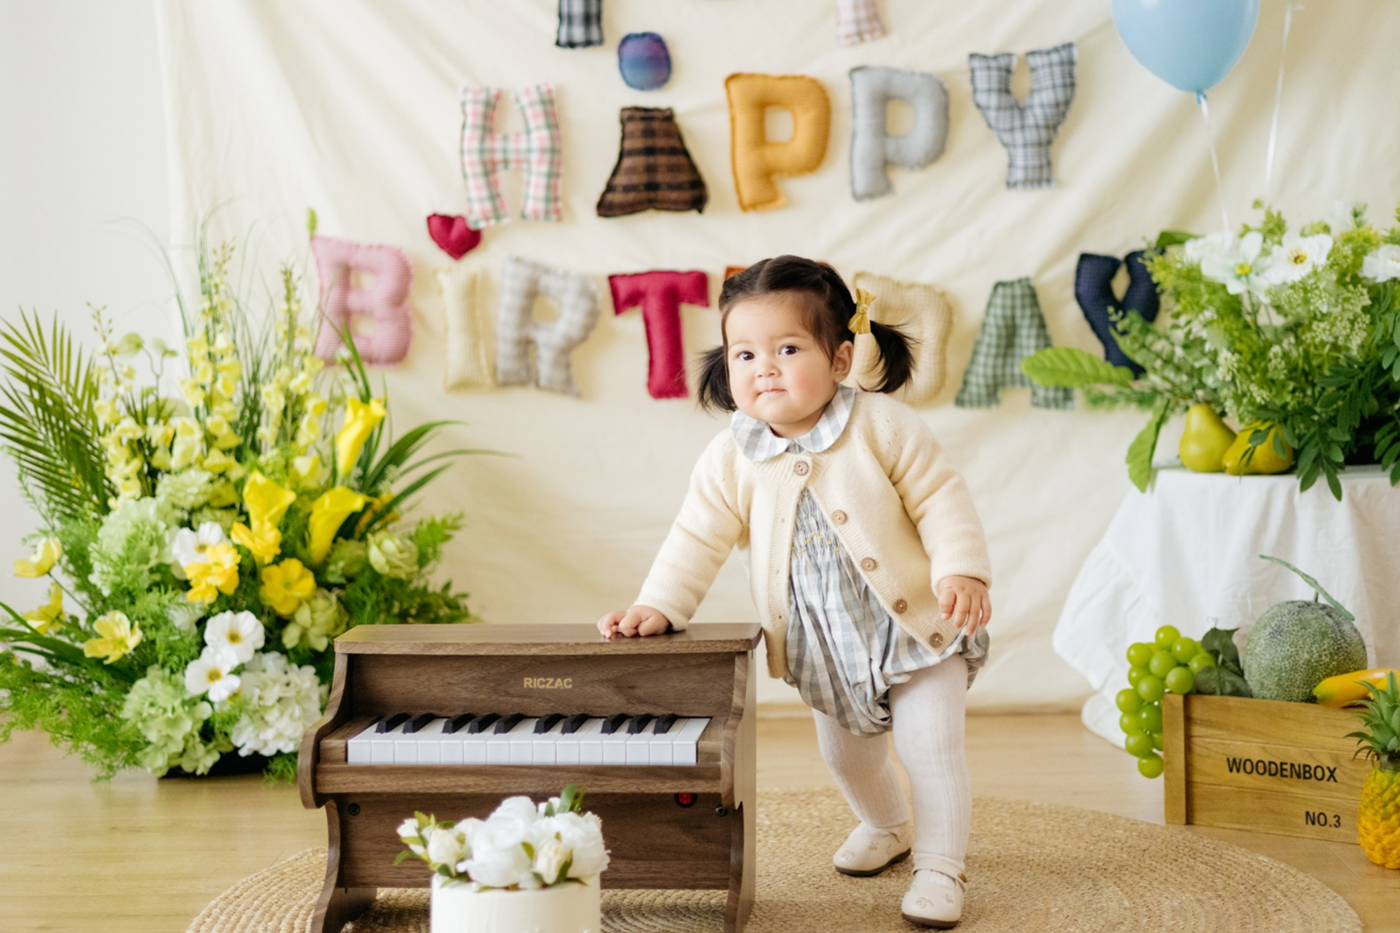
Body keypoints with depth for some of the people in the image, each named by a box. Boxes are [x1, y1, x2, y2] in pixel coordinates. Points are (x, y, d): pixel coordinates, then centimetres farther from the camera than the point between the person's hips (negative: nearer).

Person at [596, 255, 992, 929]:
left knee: (929, 744, -9)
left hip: (917, 626, -4)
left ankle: (940, 866, 9)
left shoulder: (882, 425, -16)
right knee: (846, 751, 19)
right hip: (826, 645, 4)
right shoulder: (730, 458, -10)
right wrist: (657, 606, -17)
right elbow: (698, 539, -6)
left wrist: (961, 573, -23)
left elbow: (939, 500, -13)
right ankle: (886, 828, 49)